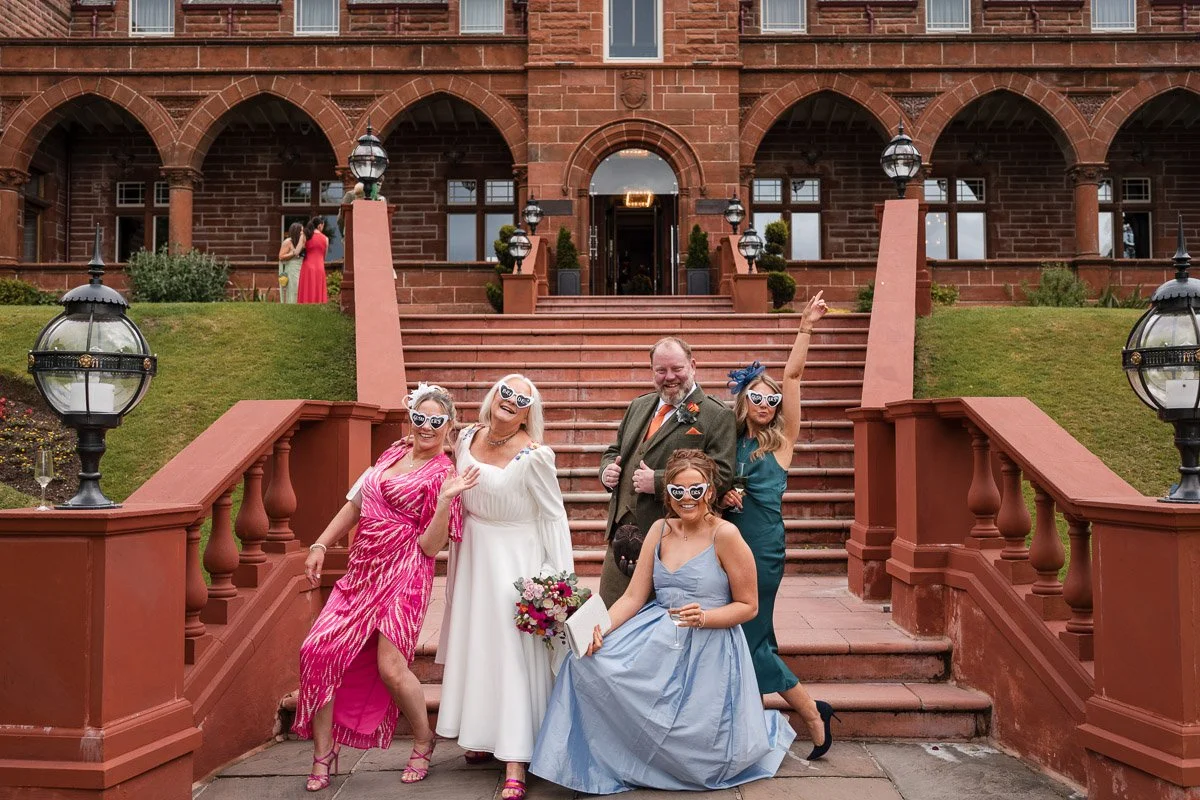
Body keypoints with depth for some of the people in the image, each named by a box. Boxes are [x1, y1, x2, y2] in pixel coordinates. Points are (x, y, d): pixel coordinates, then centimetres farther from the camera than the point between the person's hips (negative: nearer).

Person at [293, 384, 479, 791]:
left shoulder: (441, 475, -5)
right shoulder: (394, 453, 12)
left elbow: (430, 546, -11)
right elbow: (355, 504, 18)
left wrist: (446, 499, -23)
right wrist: (320, 545, 11)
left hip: (403, 574, -6)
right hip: (362, 570, 6)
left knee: (390, 666, -13)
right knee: (319, 650, -4)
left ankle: (424, 742, 16)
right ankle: (323, 754, 14)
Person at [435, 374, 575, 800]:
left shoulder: (534, 456, -19)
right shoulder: (467, 437, 0)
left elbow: (553, 517, -14)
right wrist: (459, 560, 15)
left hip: (515, 558, -6)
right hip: (473, 554, 6)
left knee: (512, 652, -3)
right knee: (476, 645, 16)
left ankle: (515, 764, 4)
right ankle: (485, 733, 34)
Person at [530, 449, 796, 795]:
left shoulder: (725, 534, -11)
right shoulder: (660, 530, 5)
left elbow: (748, 606, -5)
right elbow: (633, 597, 3)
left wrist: (704, 617, -22)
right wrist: (600, 627, -15)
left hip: (710, 648, -5)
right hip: (658, 641, 5)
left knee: (701, 751, -7)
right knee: (591, 663, -18)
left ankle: (769, 728, 25)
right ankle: (592, 763, 6)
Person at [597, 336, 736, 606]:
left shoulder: (717, 416, -6)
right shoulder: (638, 406, 15)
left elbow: (721, 476, -15)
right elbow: (614, 451, 25)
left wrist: (658, 482, -19)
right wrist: (607, 470, 1)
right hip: (622, 535, 6)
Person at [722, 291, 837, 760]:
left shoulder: (781, 441, 1)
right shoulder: (730, 441, 10)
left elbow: (792, 376, -6)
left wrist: (806, 327, -9)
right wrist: (720, 496, -5)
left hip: (762, 550, -5)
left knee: (752, 640, -3)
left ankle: (814, 715, 15)